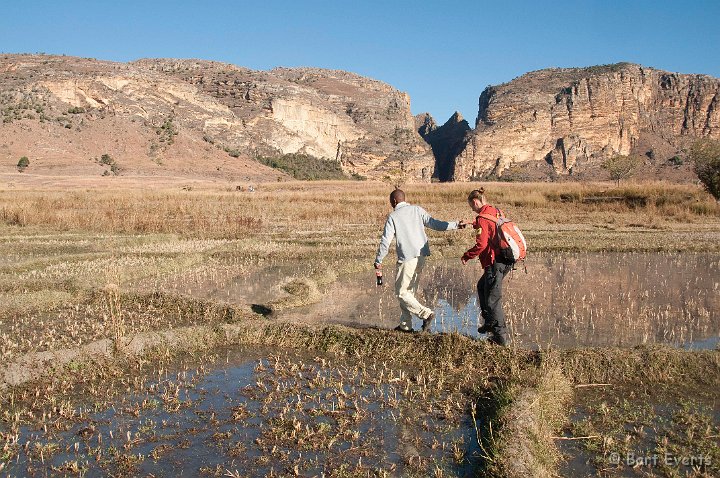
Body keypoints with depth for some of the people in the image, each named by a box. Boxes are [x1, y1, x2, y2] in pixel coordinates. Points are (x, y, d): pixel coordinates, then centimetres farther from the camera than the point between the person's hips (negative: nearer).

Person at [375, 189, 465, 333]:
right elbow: (433, 223, 4)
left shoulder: (393, 217, -3)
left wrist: (378, 260, 4)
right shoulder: (417, 210, 8)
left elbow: (385, 241, -5)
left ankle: (426, 314, -10)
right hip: (421, 256, 7)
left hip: (407, 259, -6)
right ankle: (405, 325, 19)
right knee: (410, 291, 15)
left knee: (401, 293, 2)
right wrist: (455, 225, 11)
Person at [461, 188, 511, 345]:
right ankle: (490, 322, 32)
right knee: (482, 286, 25)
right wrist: (476, 225, 28)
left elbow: (481, 244, -19)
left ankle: (500, 335, 2)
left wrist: (467, 256, -6)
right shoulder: (496, 212, 11)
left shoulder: (482, 219, -15)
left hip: (495, 262, -10)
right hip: (506, 260, 10)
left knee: (492, 298, -2)